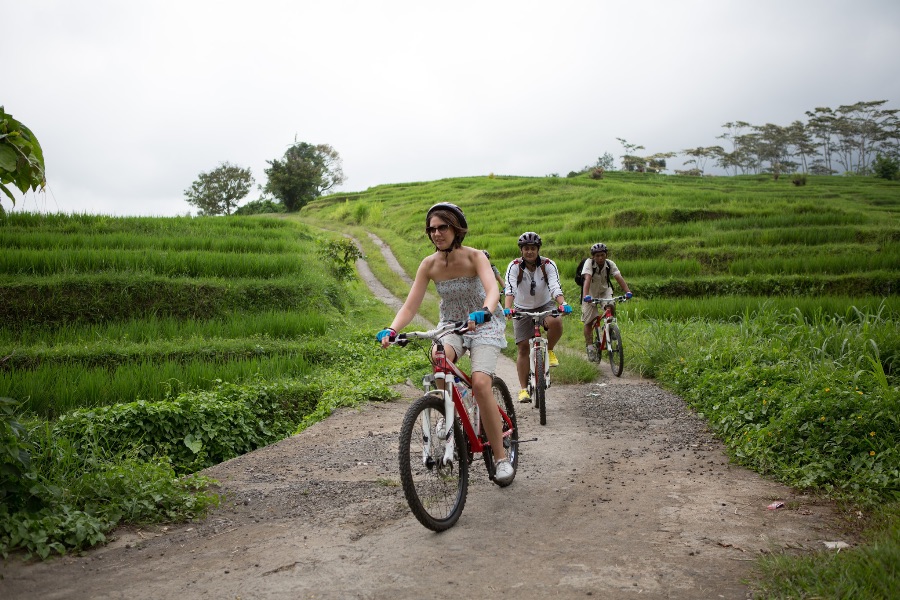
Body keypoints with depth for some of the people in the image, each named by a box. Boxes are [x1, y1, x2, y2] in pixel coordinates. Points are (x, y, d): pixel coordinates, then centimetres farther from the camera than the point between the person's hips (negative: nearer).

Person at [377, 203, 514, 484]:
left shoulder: (474, 257, -19)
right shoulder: (429, 264, -9)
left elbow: (492, 290, -35)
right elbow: (410, 305, -13)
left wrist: (482, 313, -57)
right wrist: (391, 330, -31)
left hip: (484, 324, -3)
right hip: (451, 325, 3)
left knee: (480, 383, -24)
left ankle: (501, 457, -9)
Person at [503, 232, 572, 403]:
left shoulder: (548, 265, -15)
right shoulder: (514, 266, -17)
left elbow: (555, 287, -28)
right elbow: (510, 289, -31)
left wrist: (562, 304, -47)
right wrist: (508, 308, -49)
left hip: (545, 305, 0)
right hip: (523, 309, 0)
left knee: (556, 323, -33)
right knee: (523, 347, -7)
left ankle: (549, 350, -3)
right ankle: (523, 388, 3)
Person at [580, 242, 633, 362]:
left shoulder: (610, 264, -19)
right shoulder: (589, 263, -26)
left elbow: (619, 278, -31)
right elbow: (587, 279, -40)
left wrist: (627, 291, -48)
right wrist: (585, 295, -55)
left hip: (604, 290, 2)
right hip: (591, 293, -2)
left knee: (611, 306, -28)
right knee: (588, 321, -5)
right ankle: (590, 348, 4)